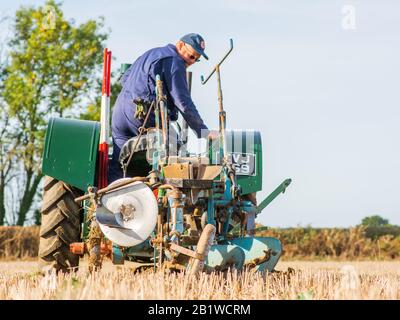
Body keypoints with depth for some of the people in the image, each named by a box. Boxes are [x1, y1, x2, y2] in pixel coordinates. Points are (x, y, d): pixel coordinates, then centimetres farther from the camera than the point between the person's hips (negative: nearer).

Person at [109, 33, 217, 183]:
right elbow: (183, 102, -11)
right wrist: (204, 132, -11)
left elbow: (124, 79, 28)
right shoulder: (175, 62, -4)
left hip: (120, 112, 8)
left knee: (117, 165, 5)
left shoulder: (150, 53, 24)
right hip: (145, 116, -8)